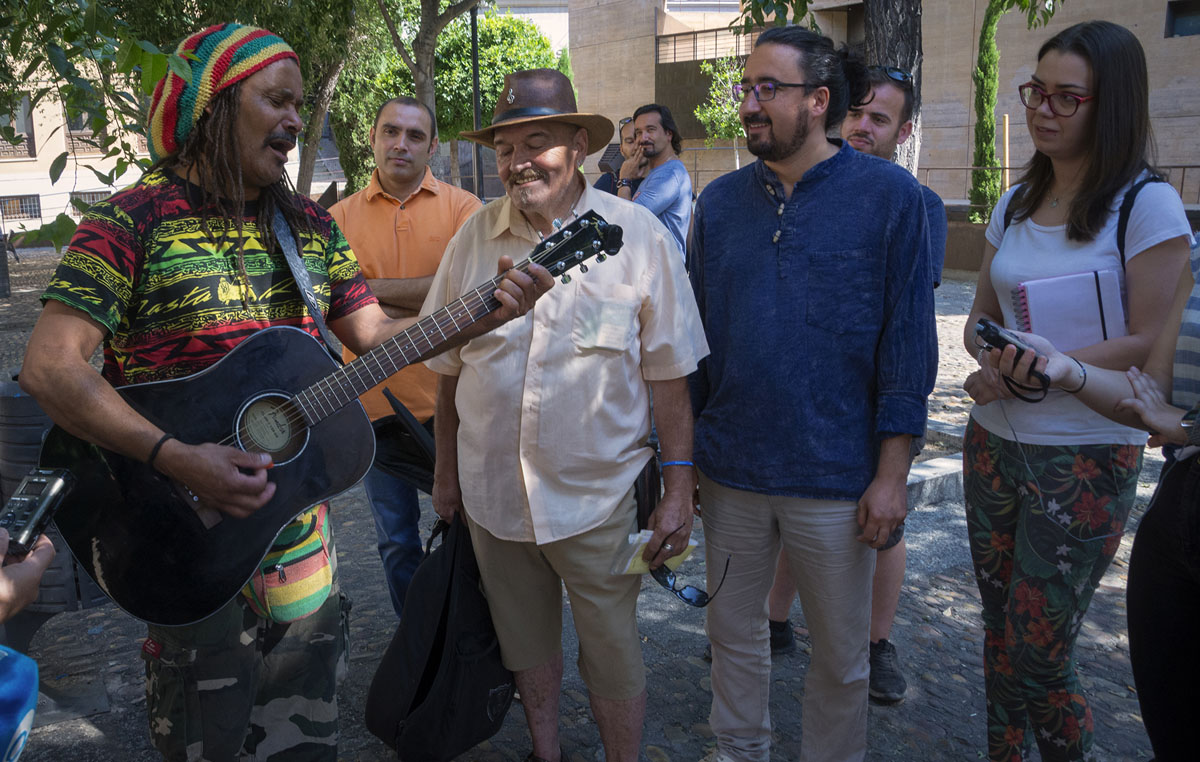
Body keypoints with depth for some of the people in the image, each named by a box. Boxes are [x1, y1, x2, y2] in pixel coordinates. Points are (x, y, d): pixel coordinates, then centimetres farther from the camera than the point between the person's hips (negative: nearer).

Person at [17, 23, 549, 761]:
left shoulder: (310, 225, 8)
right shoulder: (134, 221, -11)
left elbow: (375, 332, 7)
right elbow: (51, 366, -18)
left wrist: (487, 313, -7)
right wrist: (177, 459, -29)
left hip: (297, 505, 6)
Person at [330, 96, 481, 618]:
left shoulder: (461, 207, 0)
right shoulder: (340, 216, 6)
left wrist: (372, 287, -13)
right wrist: (421, 298, -15)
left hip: (448, 396, -2)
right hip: (375, 402, 2)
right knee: (396, 540, 13)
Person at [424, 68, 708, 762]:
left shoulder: (638, 235, -9)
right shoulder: (476, 235, 0)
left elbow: (668, 377, -7)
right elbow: (451, 366, 9)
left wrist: (679, 490, -8)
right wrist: (446, 469, 12)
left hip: (595, 494, -3)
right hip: (491, 491, 3)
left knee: (613, 653, 9)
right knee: (527, 642, 20)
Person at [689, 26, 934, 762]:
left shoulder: (891, 195, -7)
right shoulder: (720, 201, 4)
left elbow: (908, 339, -8)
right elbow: (696, 333, 8)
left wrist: (892, 474, -10)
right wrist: (681, 450, 8)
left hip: (836, 479, -3)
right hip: (730, 470, 4)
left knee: (841, 655, 13)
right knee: (734, 632, 19)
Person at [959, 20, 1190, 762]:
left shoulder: (1148, 206, -10)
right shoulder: (1016, 204, 8)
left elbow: (1152, 344, -14)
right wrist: (992, 353, -10)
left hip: (1086, 458, -5)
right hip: (995, 443, 6)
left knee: (1038, 659, 1)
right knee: (1000, 637, 15)